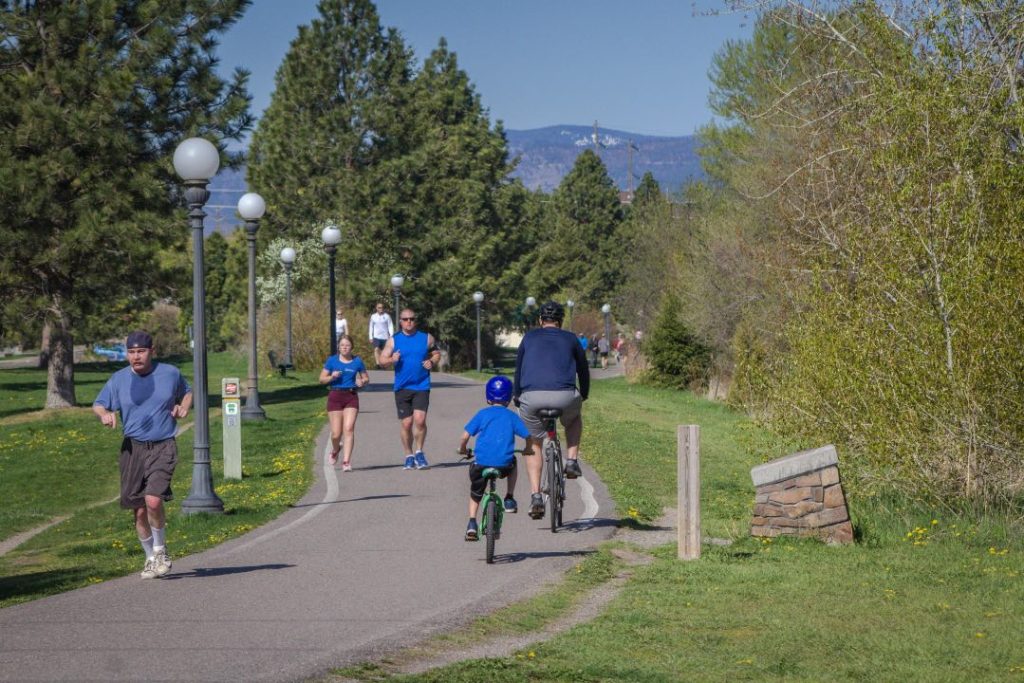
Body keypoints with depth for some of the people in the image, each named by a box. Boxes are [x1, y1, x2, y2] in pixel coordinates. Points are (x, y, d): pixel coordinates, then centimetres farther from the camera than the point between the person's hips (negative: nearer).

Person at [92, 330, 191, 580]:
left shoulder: (170, 373, 3)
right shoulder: (119, 379, 3)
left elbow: (187, 392, 22)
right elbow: (98, 404, 12)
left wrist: (183, 407, 1)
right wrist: (105, 414, -11)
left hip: (163, 447, -2)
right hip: (133, 448, 2)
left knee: (153, 500, -21)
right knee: (138, 510, 4)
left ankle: (160, 550, 3)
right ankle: (151, 558, 25)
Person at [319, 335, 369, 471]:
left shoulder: (357, 361, 5)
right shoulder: (332, 361, 3)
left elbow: (366, 377, 15)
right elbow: (322, 379, 6)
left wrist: (362, 382, -7)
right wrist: (332, 377, -14)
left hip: (351, 397, 0)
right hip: (335, 397, 0)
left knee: (349, 428, -14)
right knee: (336, 433, -1)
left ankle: (346, 461, -12)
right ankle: (335, 450, 34)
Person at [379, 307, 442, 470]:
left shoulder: (426, 338, 6)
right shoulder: (393, 340, 5)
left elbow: (437, 353, 17)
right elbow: (382, 359, 4)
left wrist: (432, 362, -4)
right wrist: (392, 360, -17)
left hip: (421, 386, -1)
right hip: (402, 388, 1)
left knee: (419, 419, -16)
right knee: (406, 423, 2)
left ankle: (419, 452, 4)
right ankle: (409, 455, 17)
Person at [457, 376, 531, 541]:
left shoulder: (482, 414, 6)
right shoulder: (511, 416, 9)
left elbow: (465, 435, 0)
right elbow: (528, 435, 6)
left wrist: (463, 449, 20)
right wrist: (527, 450, 27)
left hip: (481, 463, 0)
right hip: (504, 464, 0)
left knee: (475, 494, 23)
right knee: (512, 462, 37)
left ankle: (472, 523, 9)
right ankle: (509, 499, 28)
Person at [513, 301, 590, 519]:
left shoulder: (530, 337, 21)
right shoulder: (570, 339, 19)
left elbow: (518, 369, 25)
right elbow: (583, 370, 25)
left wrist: (517, 397, 36)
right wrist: (583, 396, 40)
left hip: (532, 397, 0)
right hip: (564, 396, 0)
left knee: (534, 445, 19)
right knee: (574, 418, 36)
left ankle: (536, 496, 6)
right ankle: (572, 461, 18)